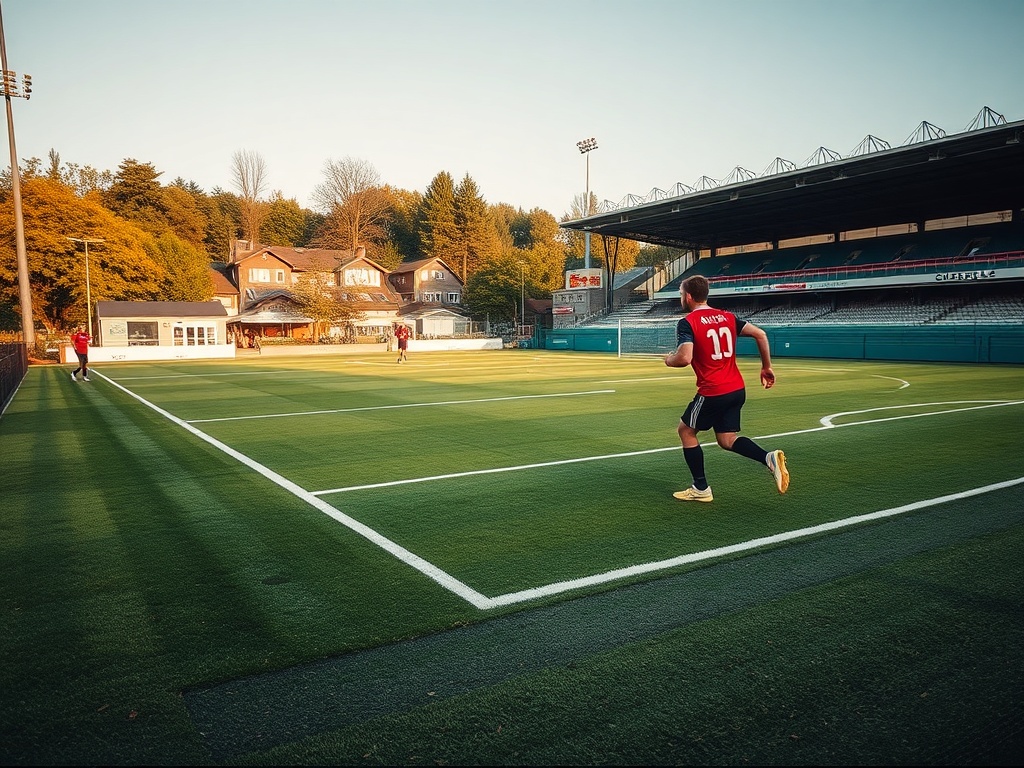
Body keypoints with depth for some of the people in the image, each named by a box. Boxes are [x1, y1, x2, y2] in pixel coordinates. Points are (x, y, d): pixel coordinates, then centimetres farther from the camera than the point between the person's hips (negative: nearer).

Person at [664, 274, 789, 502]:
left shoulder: (687, 322, -11)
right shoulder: (727, 317, 10)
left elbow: (684, 358, -24)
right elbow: (761, 334, 6)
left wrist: (669, 360, -1)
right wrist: (767, 367, 14)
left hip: (712, 392, -7)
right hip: (737, 389, 7)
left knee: (686, 431, 14)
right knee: (727, 440, 17)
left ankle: (701, 489, 17)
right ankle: (769, 458, -7)